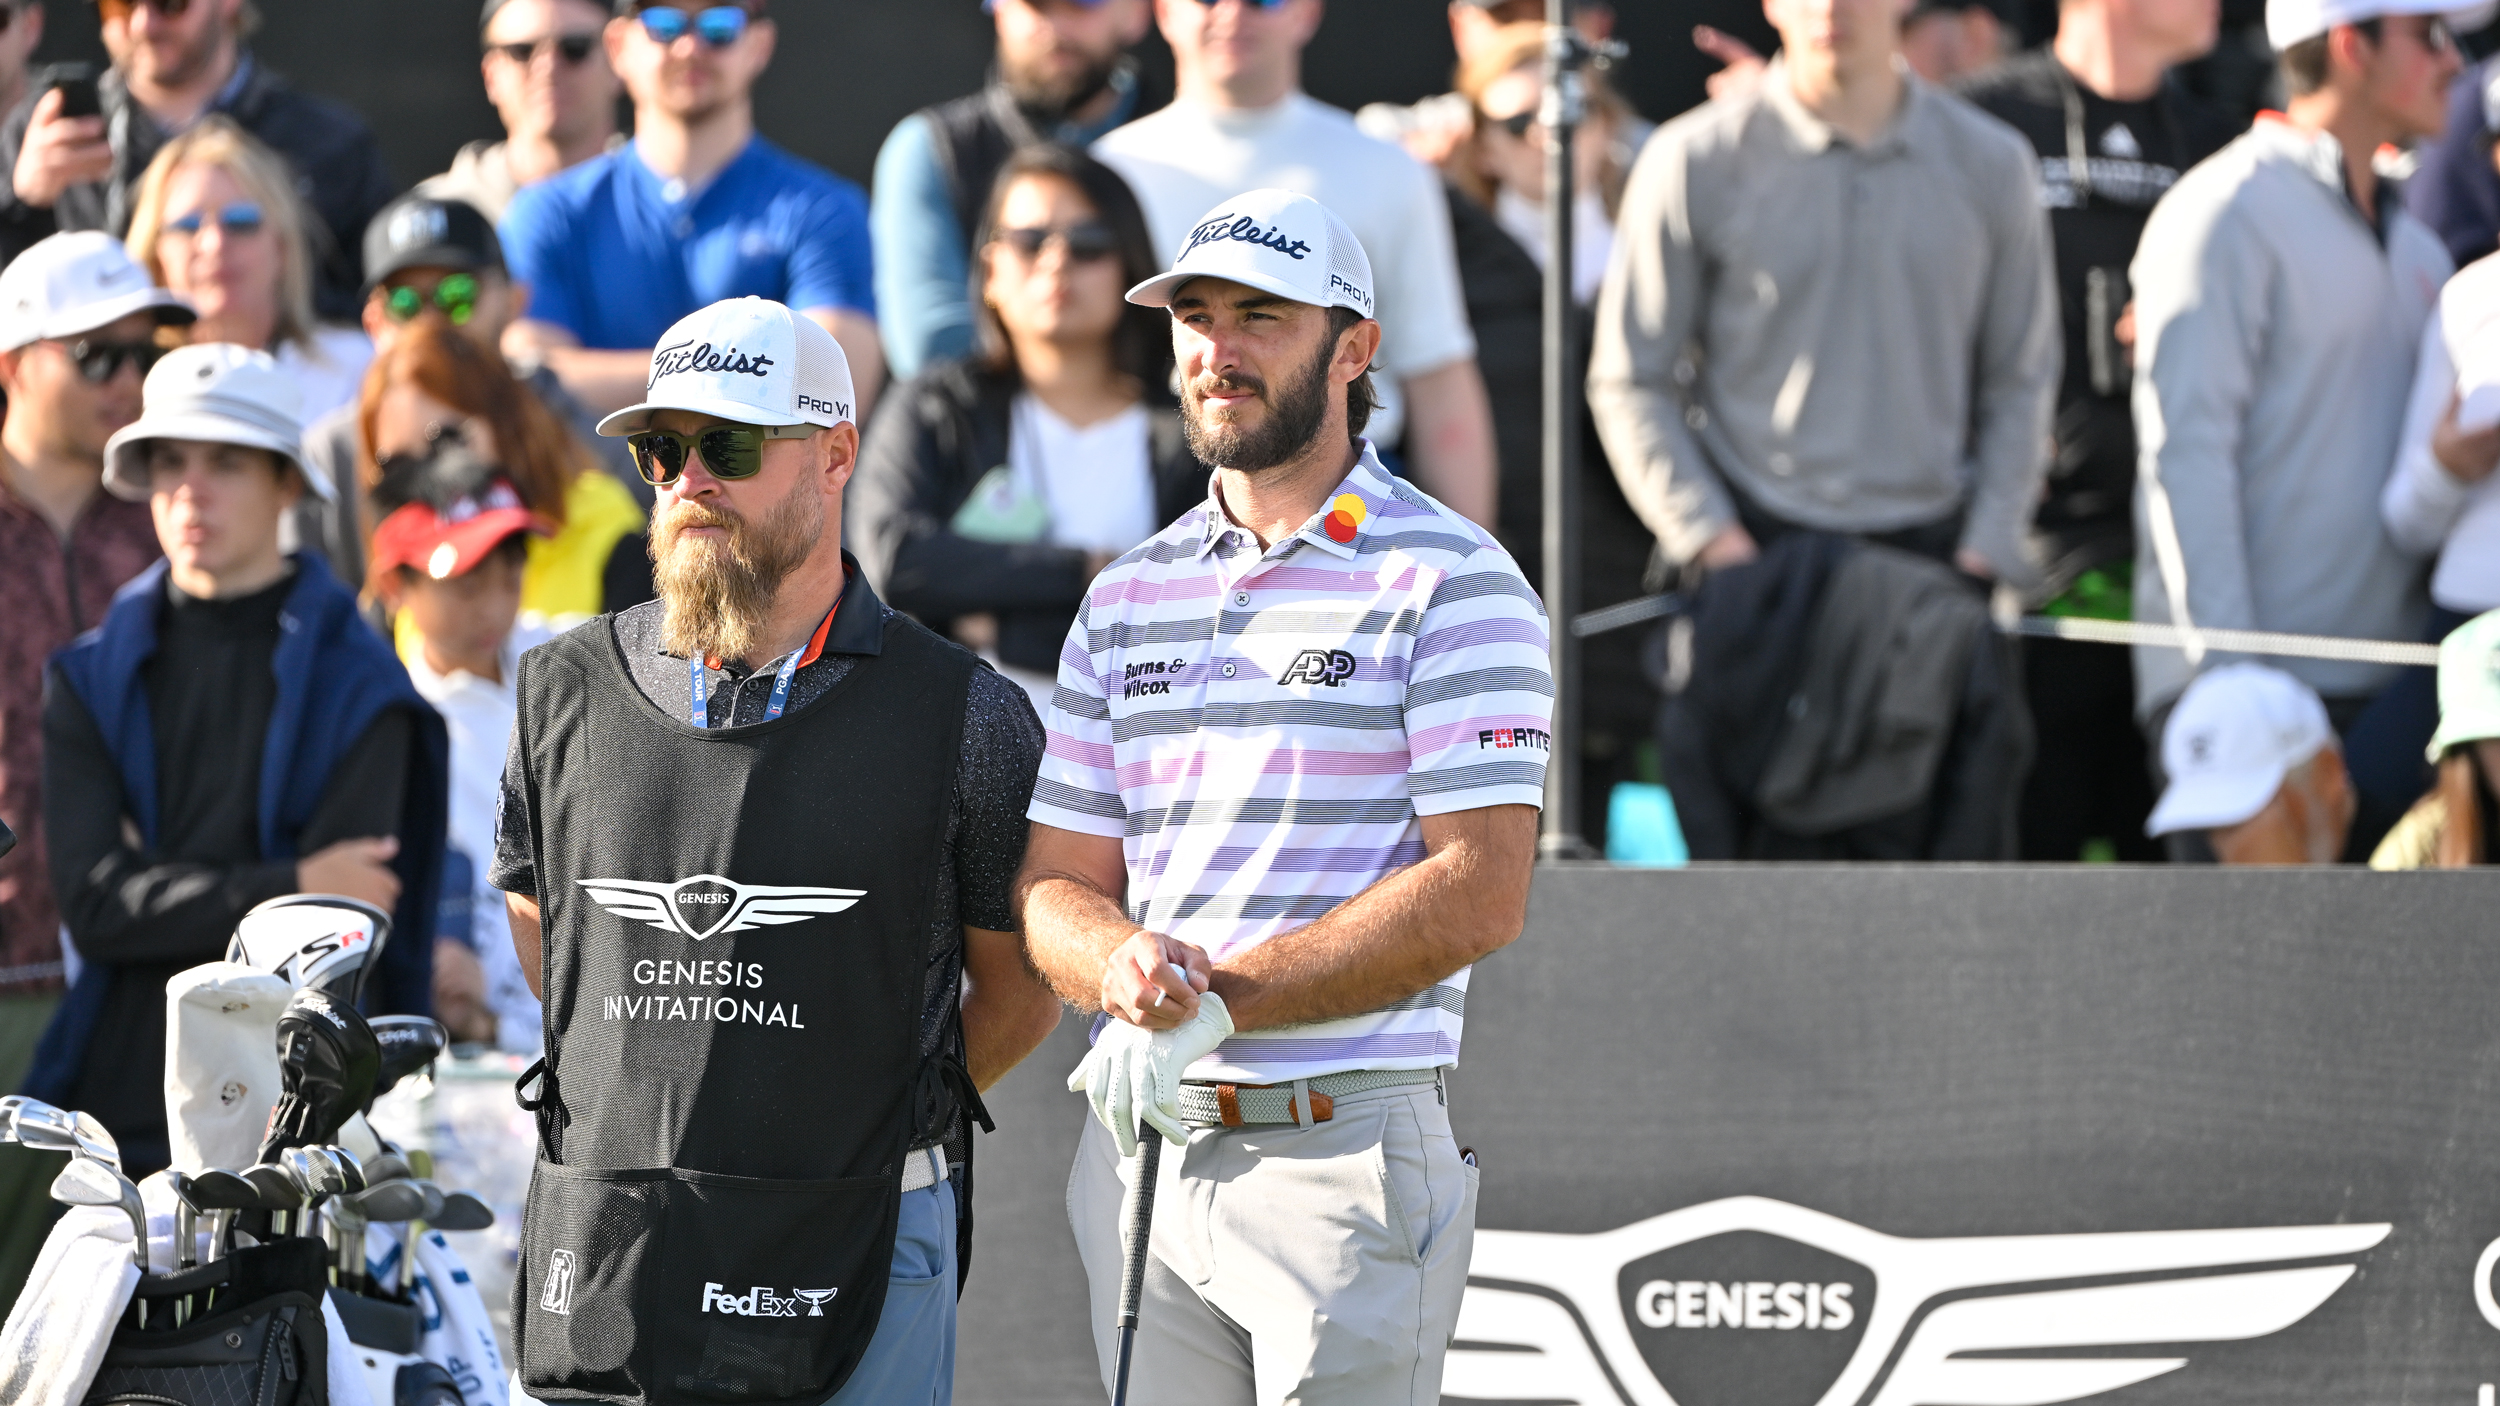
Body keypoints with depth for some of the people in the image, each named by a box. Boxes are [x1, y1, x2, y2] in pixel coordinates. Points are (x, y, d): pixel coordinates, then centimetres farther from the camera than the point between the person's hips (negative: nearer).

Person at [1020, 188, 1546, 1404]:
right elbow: (1057, 888, 13)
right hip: (1135, 1153, 5)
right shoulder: (1128, 597, 16)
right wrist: (1127, 970, -12)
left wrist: (1220, 1001, -17)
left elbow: (1479, 894, -11)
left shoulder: (1449, 583, -2)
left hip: (1345, 1149, -5)